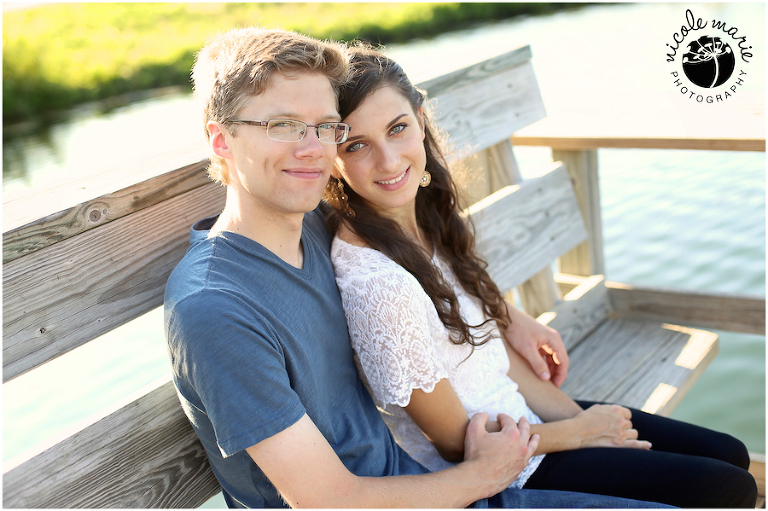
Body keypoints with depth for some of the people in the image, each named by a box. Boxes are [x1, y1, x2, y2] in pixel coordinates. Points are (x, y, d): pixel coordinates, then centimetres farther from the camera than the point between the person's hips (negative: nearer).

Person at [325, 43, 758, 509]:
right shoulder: (375, 284, -32)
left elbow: (492, 342, 5)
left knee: (731, 454, 16)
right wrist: (580, 430, -8)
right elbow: (456, 440, -20)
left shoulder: (426, 213, -6)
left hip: (521, 411, 7)